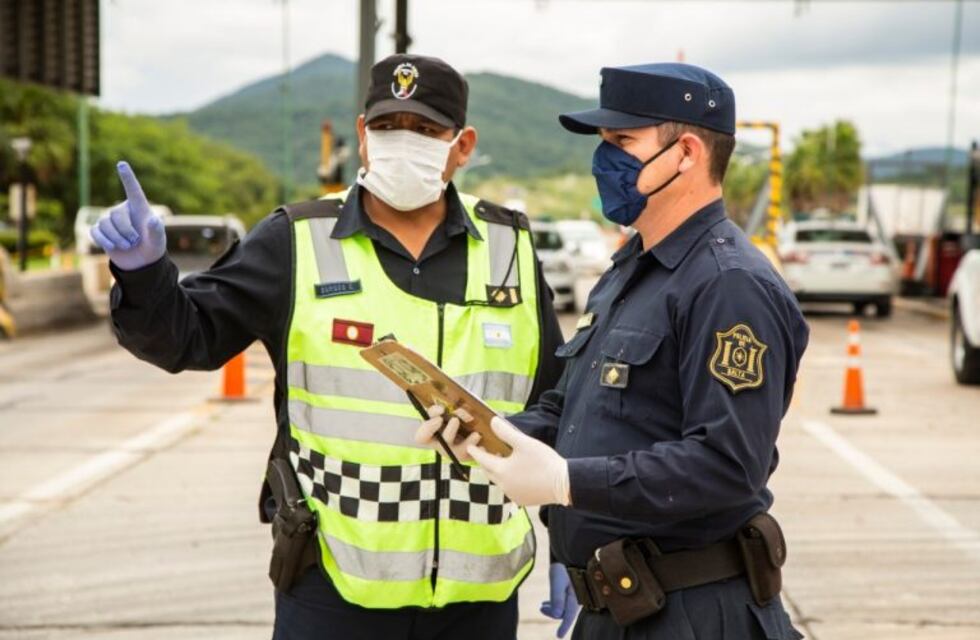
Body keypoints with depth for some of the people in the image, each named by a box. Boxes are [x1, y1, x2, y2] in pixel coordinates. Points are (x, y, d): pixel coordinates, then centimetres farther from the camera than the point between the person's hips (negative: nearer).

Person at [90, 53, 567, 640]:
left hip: (479, 592, 3)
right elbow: (188, 335, -3)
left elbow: (556, 407, 13)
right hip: (333, 586, -2)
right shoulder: (298, 242, -1)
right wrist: (144, 272, -24)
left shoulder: (509, 249, 6)